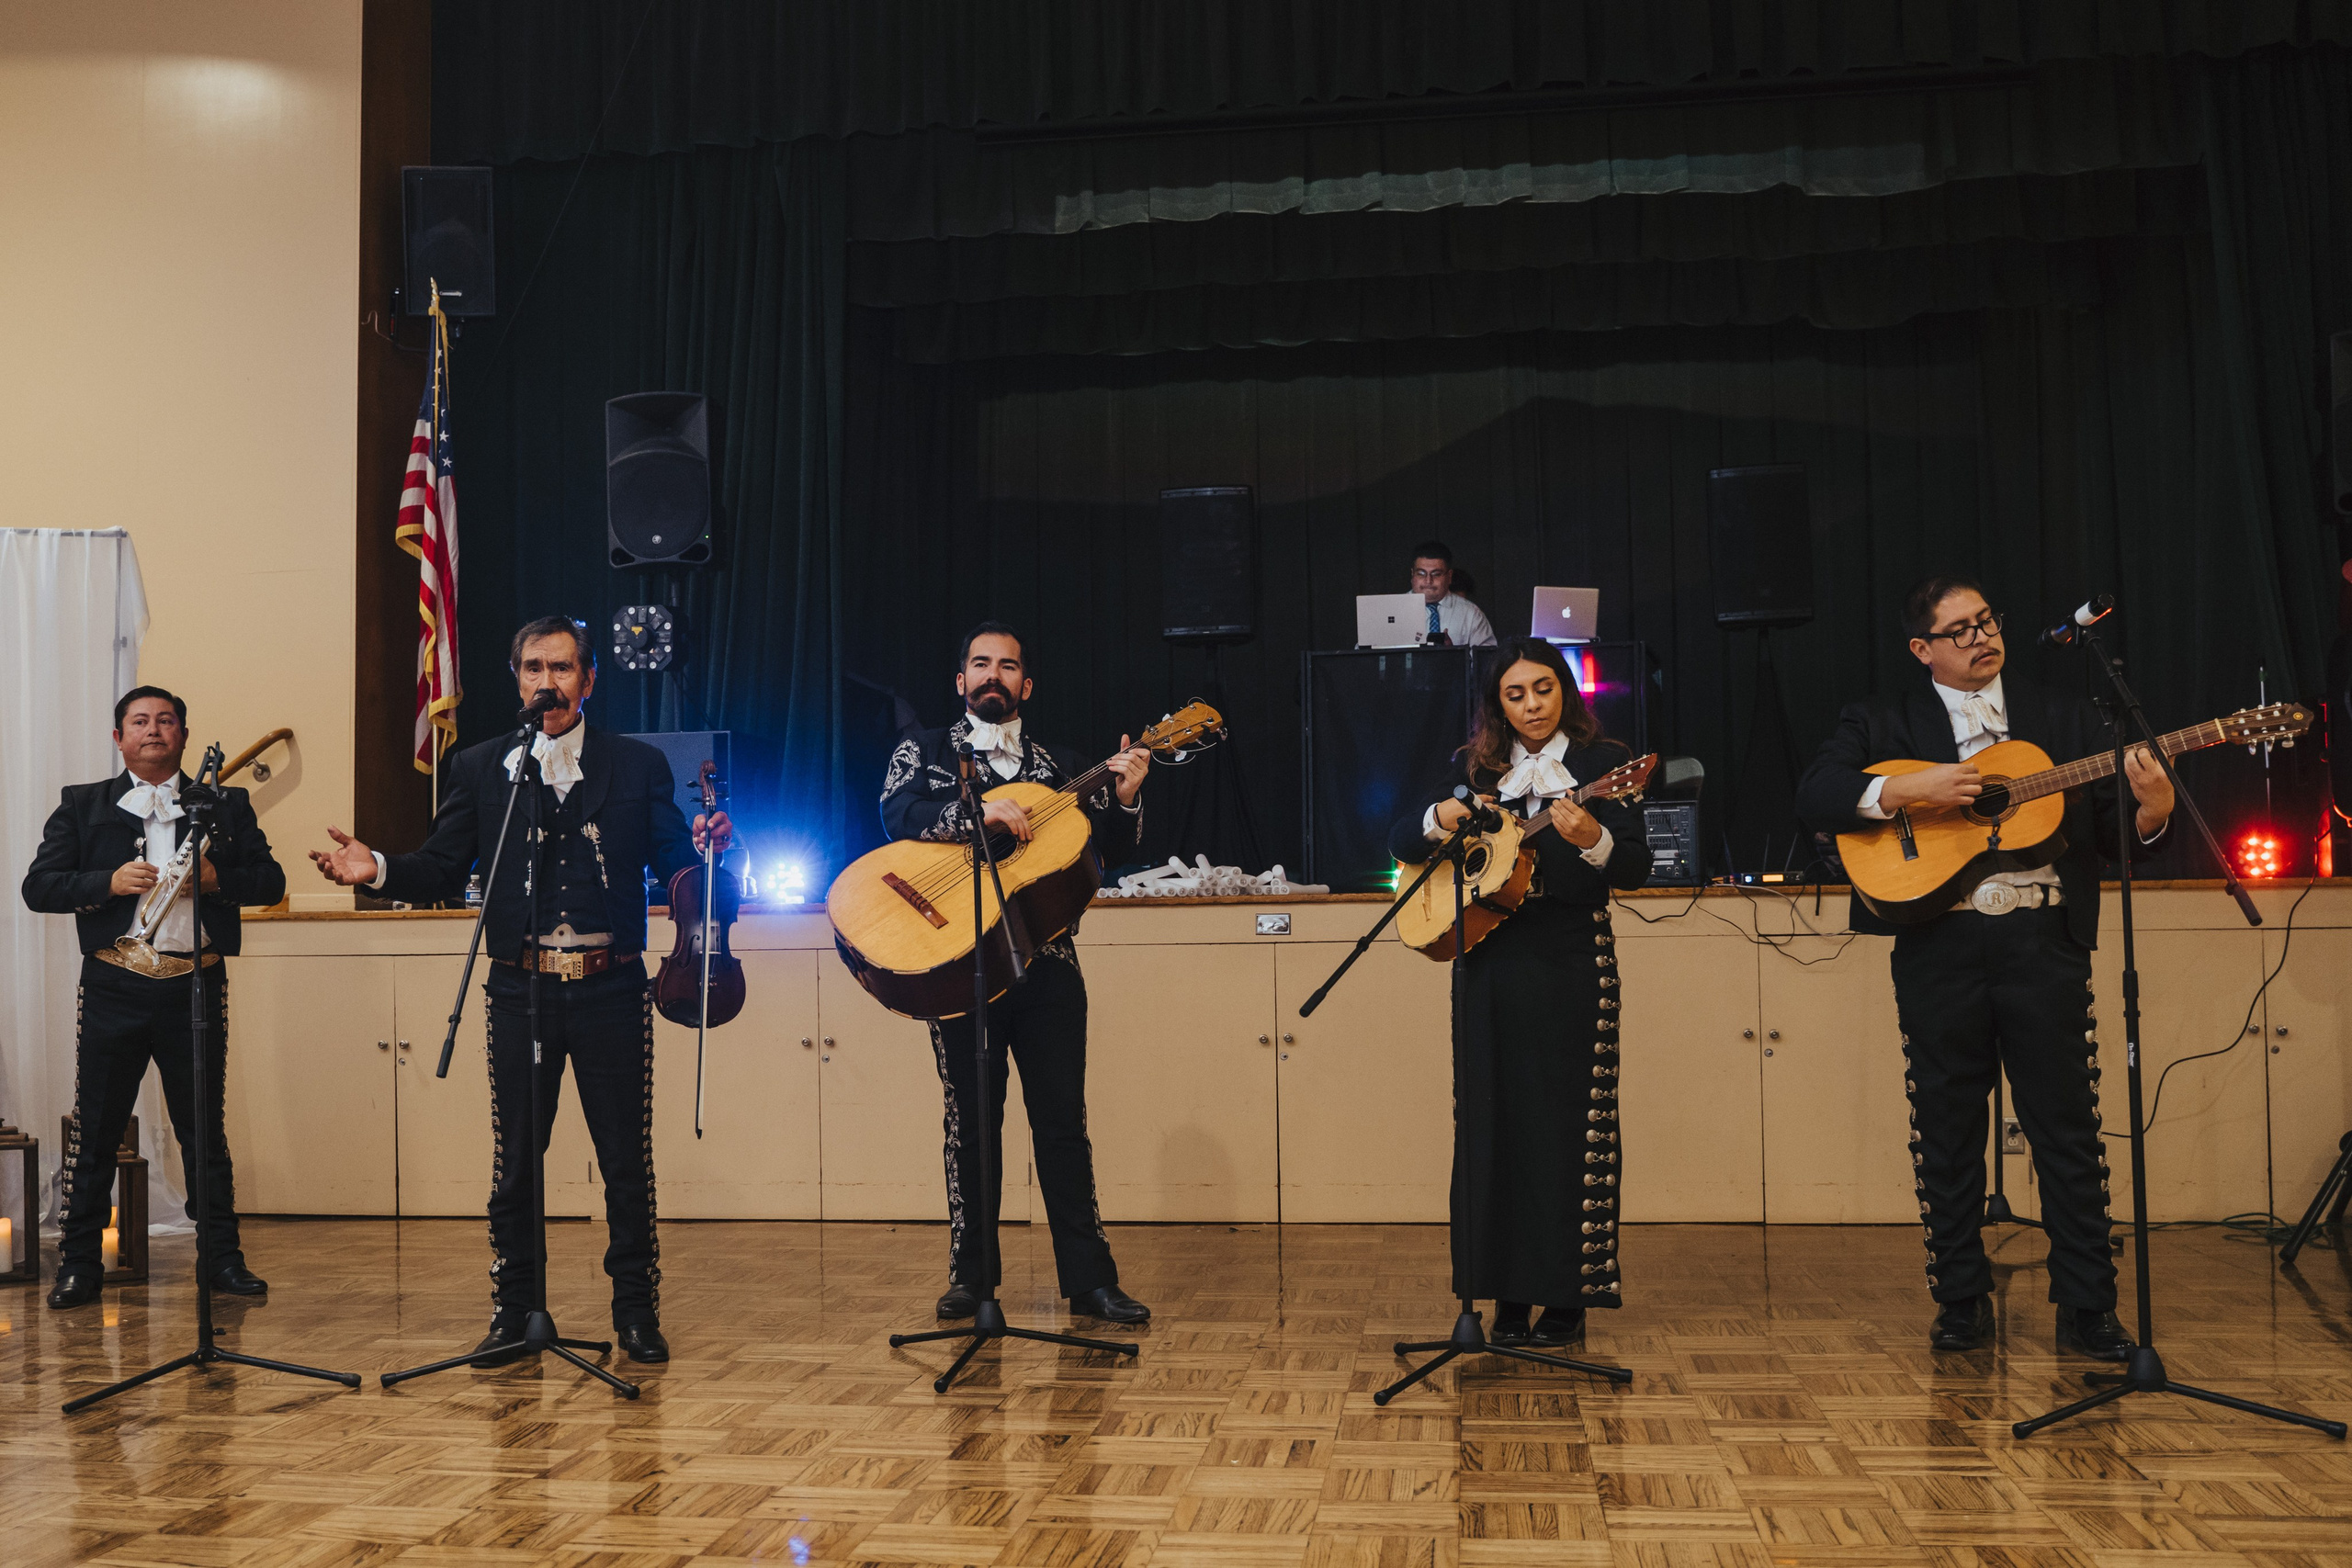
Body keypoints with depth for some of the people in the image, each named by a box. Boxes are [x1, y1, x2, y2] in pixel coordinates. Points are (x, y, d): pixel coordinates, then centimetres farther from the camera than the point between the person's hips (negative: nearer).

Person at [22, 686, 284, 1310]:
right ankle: (79, 1263, 15)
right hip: (114, 989, 0)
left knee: (205, 1130, 7)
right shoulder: (82, 806, 9)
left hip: (196, 987, 1)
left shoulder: (225, 805, 11)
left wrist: (218, 878, -11)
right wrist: (109, 882, -14)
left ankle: (222, 1258, 15)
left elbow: (271, 882, 7)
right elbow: (38, 887, 1)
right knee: (95, 1130, 4)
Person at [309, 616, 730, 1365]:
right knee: (514, 1159, 7)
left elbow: (670, 863, 1)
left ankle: (636, 1310, 16)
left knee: (627, 1159, 4)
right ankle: (514, 1310, 20)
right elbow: (442, 871, 7)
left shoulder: (638, 765, 6)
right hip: (520, 991, 1)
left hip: (609, 989, -1)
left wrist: (702, 848, -20)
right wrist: (378, 869, -11)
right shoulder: (478, 768, 10)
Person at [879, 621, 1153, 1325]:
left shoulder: (1059, 766, 15)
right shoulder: (925, 751, 9)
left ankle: (1090, 1280, 5)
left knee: (1063, 1120, 2)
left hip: (1046, 959, 2)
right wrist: (976, 812, -25)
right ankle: (971, 1277, 15)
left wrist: (1125, 796, -10)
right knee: (971, 1120, 4)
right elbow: (898, 813, -12)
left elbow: (1112, 851, 9)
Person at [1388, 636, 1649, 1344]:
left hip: (1571, 965, -3)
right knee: (1494, 1127, 4)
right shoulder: (1473, 767, 11)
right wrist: (1440, 818, -8)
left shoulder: (1603, 760, 1)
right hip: (1489, 965, 3)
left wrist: (1593, 840, -28)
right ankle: (1509, 1295, 13)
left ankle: (1565, 1298, 8)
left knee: (1566, 1127, -2)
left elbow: (1636, 869, -8)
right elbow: (1400, 843, 12)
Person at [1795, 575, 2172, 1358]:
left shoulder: (2060, 718, 11)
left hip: (2043, 941, 1)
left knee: (2068, 1126, 2)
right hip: (1940, 948, -1)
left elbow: (2110, 833, 9)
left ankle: (2086, 1307, 12)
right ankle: (1962, 1301, 18)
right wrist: (1909, 789, -18)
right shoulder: (1884, 722, 6)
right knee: (1948, 1131, 6)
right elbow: (1814, 795, -7)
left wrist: (2151, 812, -12)